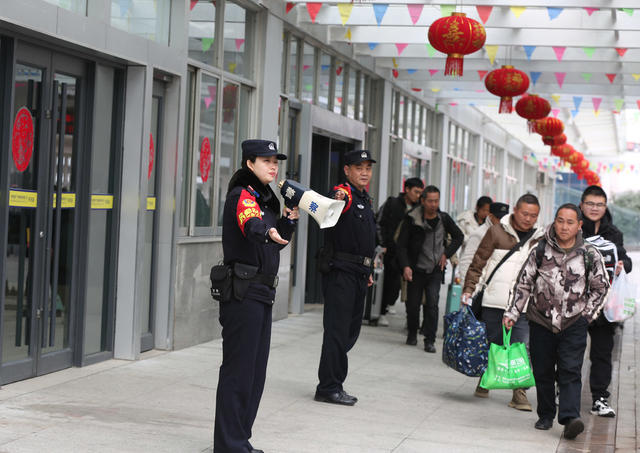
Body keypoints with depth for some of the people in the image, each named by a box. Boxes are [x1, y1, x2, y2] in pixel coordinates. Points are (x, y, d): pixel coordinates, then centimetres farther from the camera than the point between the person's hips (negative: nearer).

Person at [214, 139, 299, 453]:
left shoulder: (266, 199, 16)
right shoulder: (241, 195, -12)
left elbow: (278, 241, 22)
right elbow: (251, 225, -35)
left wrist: (290, 219, 7)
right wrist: (268, 233, -55)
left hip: (262, 293, 9)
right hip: (243, 294, -9)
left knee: (256, 371, 13)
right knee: (239, 369, -7)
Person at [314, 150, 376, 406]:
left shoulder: (365, 200, 18)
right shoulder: (344, 193, -10)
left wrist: (368, 270, 25)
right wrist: (337, 201, -59)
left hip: (359, 275, 9)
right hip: (340, 272, -9)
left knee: (351, 330, 13)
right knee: (337, 330, -8)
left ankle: (333, 383, 21)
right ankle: (328, 388, -3)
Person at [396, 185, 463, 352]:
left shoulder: (444, 219, 1)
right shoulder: (412, 219, -8)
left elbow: (459, 237, 17)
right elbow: (402, 244, -7)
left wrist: (447, 254, 4)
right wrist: (405, 266, -19)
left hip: (435, 270, 1)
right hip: (416, 269, -1)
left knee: (432, 303, -13)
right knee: (413, 305, 5)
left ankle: (430, 340, -6)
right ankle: (412, 334, 30)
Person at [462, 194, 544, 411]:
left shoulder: (541, 239, 10)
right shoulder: (497, 232, 2)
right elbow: (479, 262, 4)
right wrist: (469, 288, -2)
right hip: (493, 302, -1)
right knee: (491, 344, 9)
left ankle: (519, 392, -4)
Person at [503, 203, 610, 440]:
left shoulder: (590, 255, -1)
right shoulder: (540, 252, -1)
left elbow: (600, 287, 10)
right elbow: (523, 284, 4)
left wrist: (587, 313, 3)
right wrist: (512, 313, -2)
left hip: (574, 324, -1)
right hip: (541, 322, 2)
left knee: (570, 372, -12)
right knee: (542, 372, 8)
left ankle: (570, 417, -19)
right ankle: (546, 416, 21)